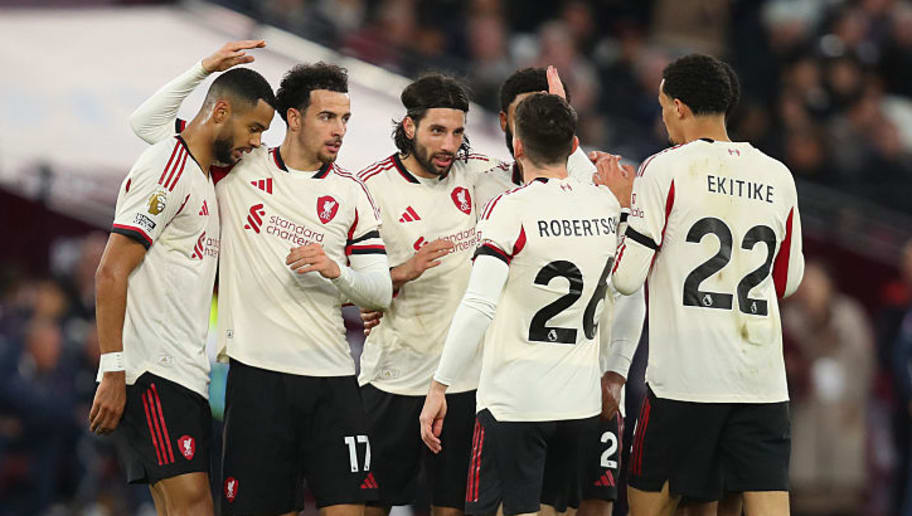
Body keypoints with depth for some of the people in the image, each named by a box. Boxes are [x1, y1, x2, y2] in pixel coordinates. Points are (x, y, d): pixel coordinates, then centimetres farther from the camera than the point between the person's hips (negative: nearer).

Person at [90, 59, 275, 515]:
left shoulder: (203, 179, 22)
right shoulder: (166, 171, -10)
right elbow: (110, 274, -16)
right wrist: (113, 372, -21)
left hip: (185, 375, 10)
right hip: (152, 374, -10)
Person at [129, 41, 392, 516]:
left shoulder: (351, 193, 11)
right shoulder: (240, 168, 7)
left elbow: (381, 290, 9)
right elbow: (148, 123, 8)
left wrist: (337, 271, -11)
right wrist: (204, 69, -2)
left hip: (331, 378, 1)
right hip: (257, 372, -1)